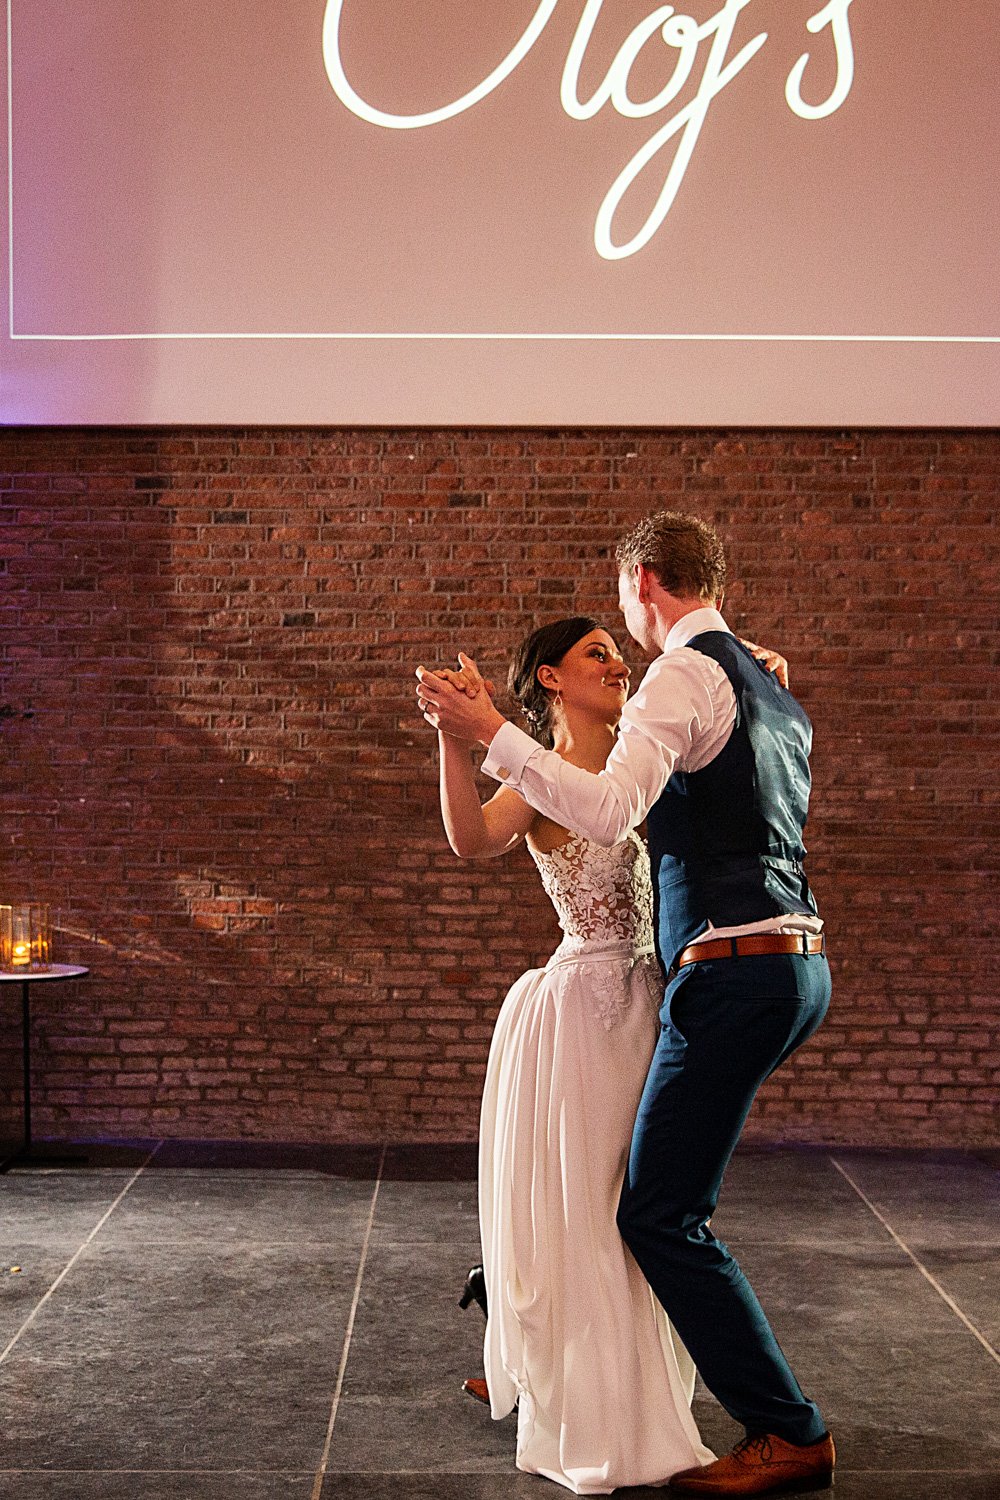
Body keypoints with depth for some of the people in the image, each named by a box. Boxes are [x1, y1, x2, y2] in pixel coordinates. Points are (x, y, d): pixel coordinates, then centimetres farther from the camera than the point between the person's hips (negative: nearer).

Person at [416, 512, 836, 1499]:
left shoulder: (685, 675, -10)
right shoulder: (769, 689, 20)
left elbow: (609, 812, -24)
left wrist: (489, 734, -22)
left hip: (733, 972, -10)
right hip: (795, 964, 10)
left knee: (661, 1214, -3)